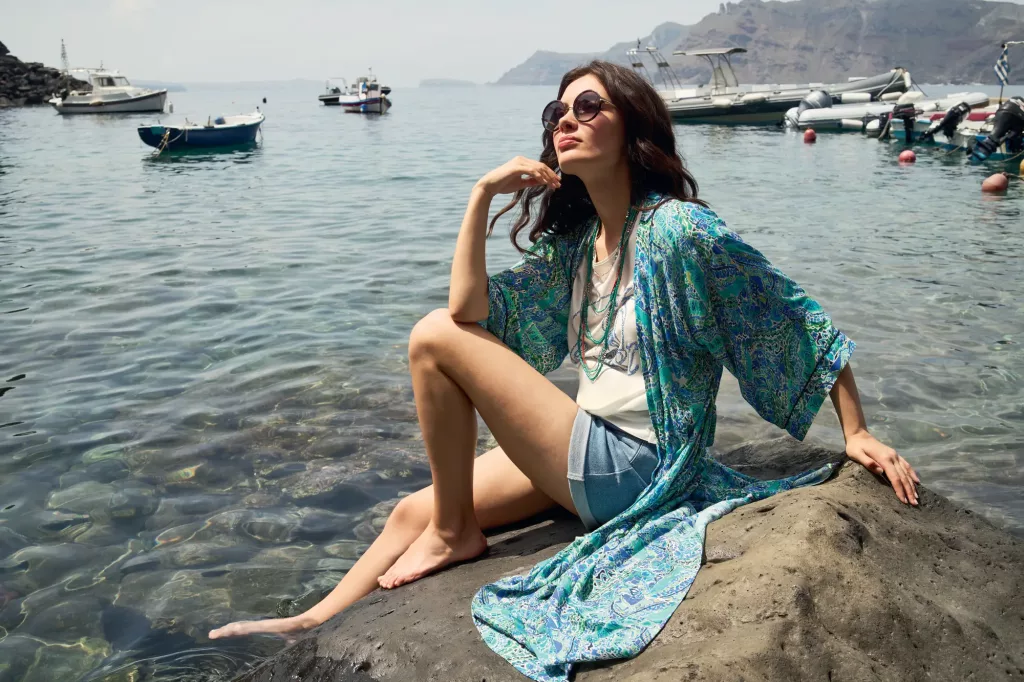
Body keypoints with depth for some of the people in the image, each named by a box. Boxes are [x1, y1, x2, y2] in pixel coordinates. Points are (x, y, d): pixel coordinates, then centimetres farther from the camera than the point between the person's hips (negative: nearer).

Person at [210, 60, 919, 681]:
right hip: (588, 448, 8)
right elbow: (472, 311, -1)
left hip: (634, 468, -7)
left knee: (432, 339, -10)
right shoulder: (575, 242, 8)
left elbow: (803, 319, -10)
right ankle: (315, 624, 28)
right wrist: (483, 196, -9)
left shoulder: (677, 229, -15)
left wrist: (858, 433, -9)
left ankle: (454, 533, 5)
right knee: (412, 511, 8)